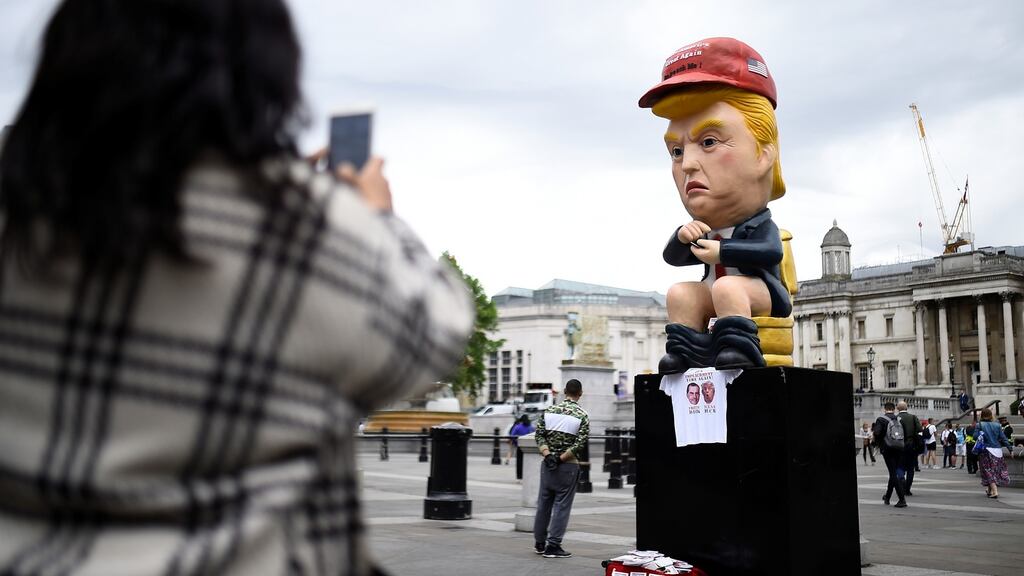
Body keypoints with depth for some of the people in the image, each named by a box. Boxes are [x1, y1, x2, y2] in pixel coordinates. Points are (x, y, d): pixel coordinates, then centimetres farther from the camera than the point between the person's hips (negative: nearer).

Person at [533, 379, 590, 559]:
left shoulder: (550, 410, 3)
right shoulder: (582, 416, -6)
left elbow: (539, 434, -1)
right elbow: (580, 444, -13)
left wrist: (548, 454, -6)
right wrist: (561, 458, -11)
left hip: (548, 463, 4)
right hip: (568, 466, -4)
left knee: (544, 503, 12)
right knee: (561, 505, 2)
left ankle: (539, 543, 21)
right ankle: (553, 546, 1)